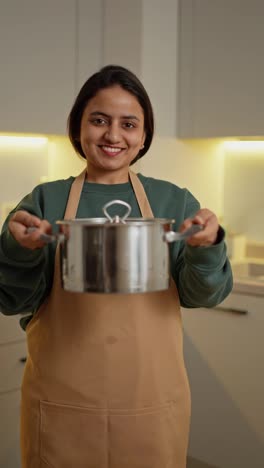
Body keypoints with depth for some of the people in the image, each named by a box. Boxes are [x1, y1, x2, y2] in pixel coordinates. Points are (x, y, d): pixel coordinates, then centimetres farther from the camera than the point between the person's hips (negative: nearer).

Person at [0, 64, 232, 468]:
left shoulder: (174, 202, 2)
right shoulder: (45, 201, 0)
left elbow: (201, 295, -2)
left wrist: (206, 247, -22)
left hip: (152, 404, 1)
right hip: (61, 405, 0)